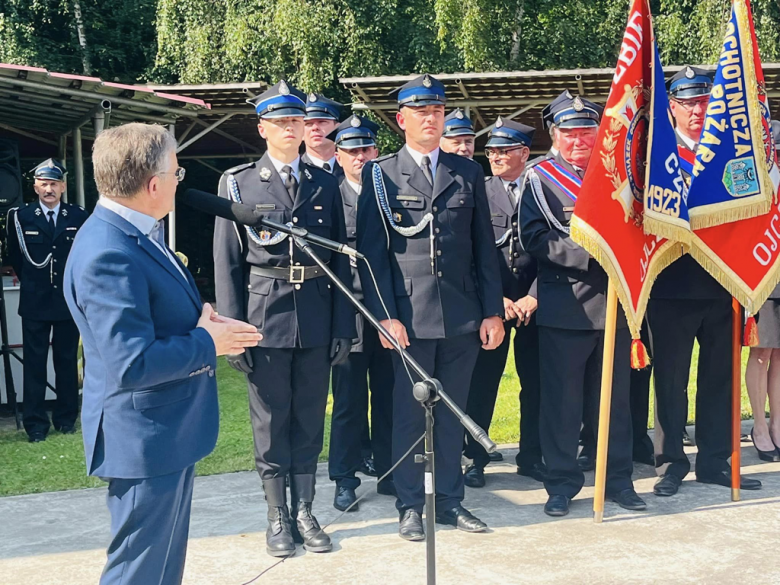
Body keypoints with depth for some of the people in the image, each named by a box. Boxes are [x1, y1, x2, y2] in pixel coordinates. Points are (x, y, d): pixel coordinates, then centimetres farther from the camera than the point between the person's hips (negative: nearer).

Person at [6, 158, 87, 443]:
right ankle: (36, 423, 9)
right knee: (34, 363, 3)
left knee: (67, 361, 10)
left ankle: (66, 418, 21)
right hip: (35, 302, 0)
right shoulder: (20, 216, -3)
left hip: (69, 300, 1)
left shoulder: (78, 216, -3)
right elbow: (15, 255, 12)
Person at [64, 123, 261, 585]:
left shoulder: (138, 234, 6)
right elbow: (133, 364, -31)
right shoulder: (109, 255, -26)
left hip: (170, 431, 10)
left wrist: (204, 321, 1)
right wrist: (207, 343, -17)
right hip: (145, 442, -10)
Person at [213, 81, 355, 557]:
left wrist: (344, 326, 2)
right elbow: (227, 262, -1)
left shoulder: (326, 184, 8)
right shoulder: (238, 183, 1)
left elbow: (341, 259, 8)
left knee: (309, 421, 10)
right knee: (271, 423, 6)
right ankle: (278, 518, 19)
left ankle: (305, 513, 22)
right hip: (265, 316, -2)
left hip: (317, 318, 2)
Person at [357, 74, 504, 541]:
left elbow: (485, 247, 10)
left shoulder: (468, 173, 11)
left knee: (453, 412, 11)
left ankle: (451, 500, 23)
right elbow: (373, 251, -2)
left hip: (463, 315, 3)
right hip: (410, 317, -3)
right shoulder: (380, 175, 3)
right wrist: (385, 315, -10)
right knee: (410, 414, 4)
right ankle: (410, 506, 16)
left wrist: (493, 311, 4)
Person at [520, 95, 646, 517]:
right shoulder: (540, 179, 1)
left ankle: (618, 478, 21)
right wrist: (588, 251, -19)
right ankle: (561, 482, 13)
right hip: (564, 305, -3)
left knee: (614, 397, 10)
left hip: (614, 303, 4)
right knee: (562, 399, 2)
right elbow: (534, 238, -9)